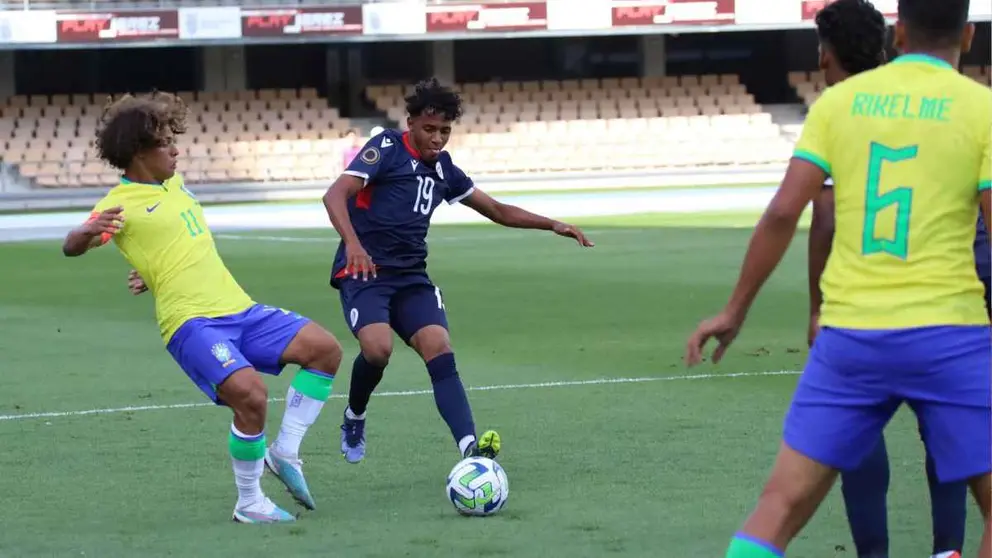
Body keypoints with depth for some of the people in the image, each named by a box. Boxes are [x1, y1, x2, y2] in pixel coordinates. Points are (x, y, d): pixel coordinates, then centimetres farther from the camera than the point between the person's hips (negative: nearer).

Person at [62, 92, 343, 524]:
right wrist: (90, 233, -41)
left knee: (325, 348, -1)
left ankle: (284, 453, 7)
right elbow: (71, 246, -18)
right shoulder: (120, 204, -6)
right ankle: (249, 504, -9)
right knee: (250, 395, -28)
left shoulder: (174, 183, 17)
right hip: (192, 322, -8)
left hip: (237, 308, 8)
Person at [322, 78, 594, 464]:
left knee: (439, 349, -17)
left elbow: (496, 210, 25)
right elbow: (336, 195, -17)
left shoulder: (443, 168, 15)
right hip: (364, 272, -6)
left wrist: (552, 225, 15)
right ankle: (354, 419, 2)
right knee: (378, 348, -29)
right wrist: (352, 242, -34)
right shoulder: (387, 148, -5)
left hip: (411, 277, 6)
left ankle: (469, 449, -31)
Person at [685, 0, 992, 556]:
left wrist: (736, 309, 10)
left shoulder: (840, 100, 6)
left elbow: (783, 212, 1)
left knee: (783, 503, 6)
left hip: (850, 336, 3)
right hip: (947, 335, -3)